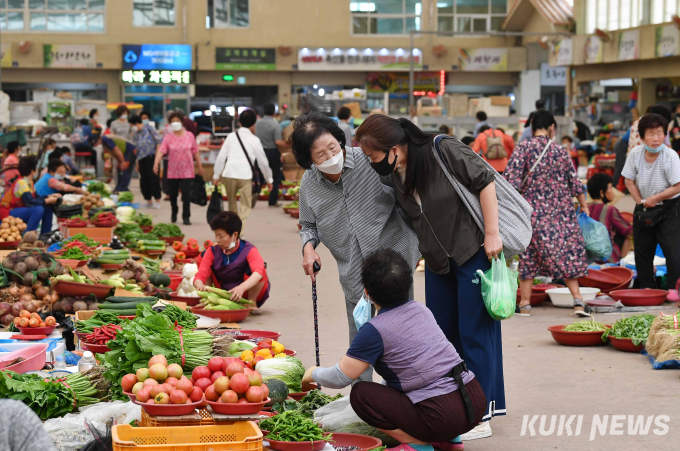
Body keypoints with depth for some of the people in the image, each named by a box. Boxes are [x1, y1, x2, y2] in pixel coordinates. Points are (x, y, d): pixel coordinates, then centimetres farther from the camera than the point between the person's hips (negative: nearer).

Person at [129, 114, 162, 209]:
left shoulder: (148, 128, 0)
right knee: (144, 181, 4)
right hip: (141, 158, 6)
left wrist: (158, 153, -12)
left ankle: (158, 201, -2)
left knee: (153, 178, -7)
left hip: (151, 156, -6)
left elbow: (159, 140, -5)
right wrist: (137, 164, 19)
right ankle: (149, 201, 13)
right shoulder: (135, 134, 18)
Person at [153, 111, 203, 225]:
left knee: (186, 194, -8)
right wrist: (156, 163, -29)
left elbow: (195, 152, 7)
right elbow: (161, 151, -14)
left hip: (187, 171, -1)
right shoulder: (168, 138, -2)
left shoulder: (189, 136, 2)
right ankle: (174, 213, 37)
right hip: (173, 171, 1)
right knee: (173, 194, 13)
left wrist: (199, 166, 9)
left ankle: (186, 217, -3)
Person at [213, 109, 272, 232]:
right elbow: (263, 161, 8)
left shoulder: (231, 136, 10)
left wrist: (216, 175, 13)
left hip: (229, 173, 3)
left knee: (232, 204, 18)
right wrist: (269, 179, 20)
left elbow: (221, 156, 6)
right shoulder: (254, 140, 3)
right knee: (246, 205, 4)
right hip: (245, 175, -3)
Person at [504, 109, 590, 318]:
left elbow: (512, 178, -15)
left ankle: (525, 304, 7)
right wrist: (584, 206, 21)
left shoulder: (523, 148, -6)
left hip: (533, 210, -2)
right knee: (567, 252, 7)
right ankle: (578, 300, -1)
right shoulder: (560, 150, 5)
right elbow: (575, 182, 10)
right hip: (561, 211, 3)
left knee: (528, 256, 5)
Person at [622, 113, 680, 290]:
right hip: (644, 208, 4)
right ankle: (646, 287, 25)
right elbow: (629, 181, 1)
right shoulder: (635, 153, -10)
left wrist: (654, 199, -17)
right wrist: (641, 201, -7)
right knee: (642, 250, 11)